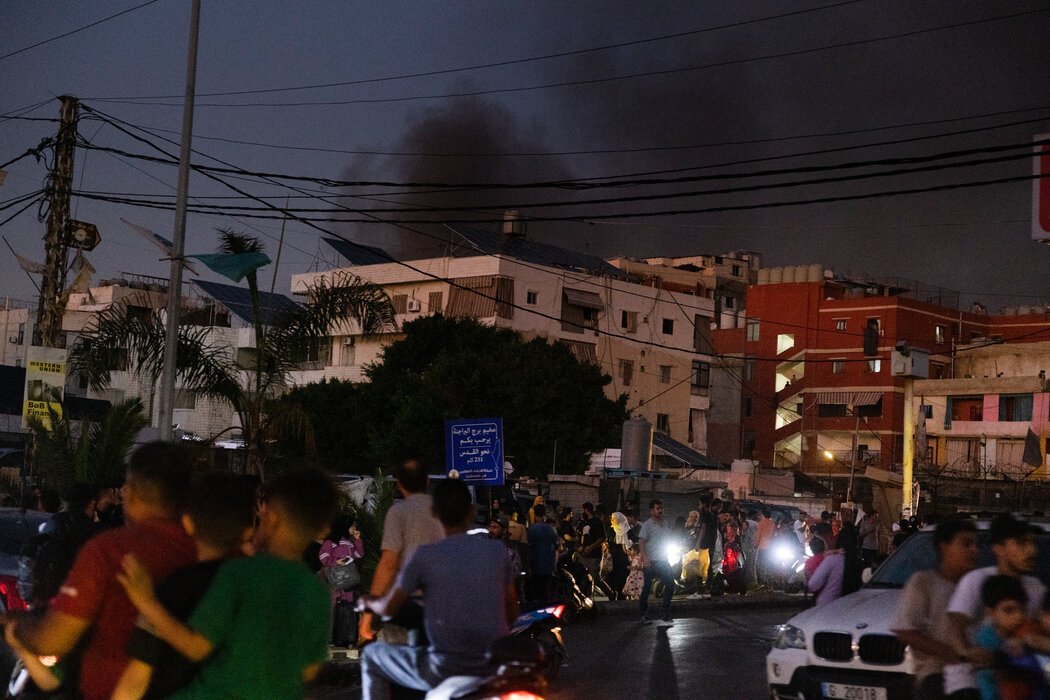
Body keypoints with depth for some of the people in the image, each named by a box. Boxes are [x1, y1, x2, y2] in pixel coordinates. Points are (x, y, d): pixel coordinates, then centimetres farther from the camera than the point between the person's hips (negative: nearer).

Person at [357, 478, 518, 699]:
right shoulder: (498, 551, 0)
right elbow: (512, 610, 11)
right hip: (494, 669, 4)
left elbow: (388, 608, -2)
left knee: (371, 656, 20)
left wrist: (368, 601, 21)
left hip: (445, 672, -4)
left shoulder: (425, 556, -9)